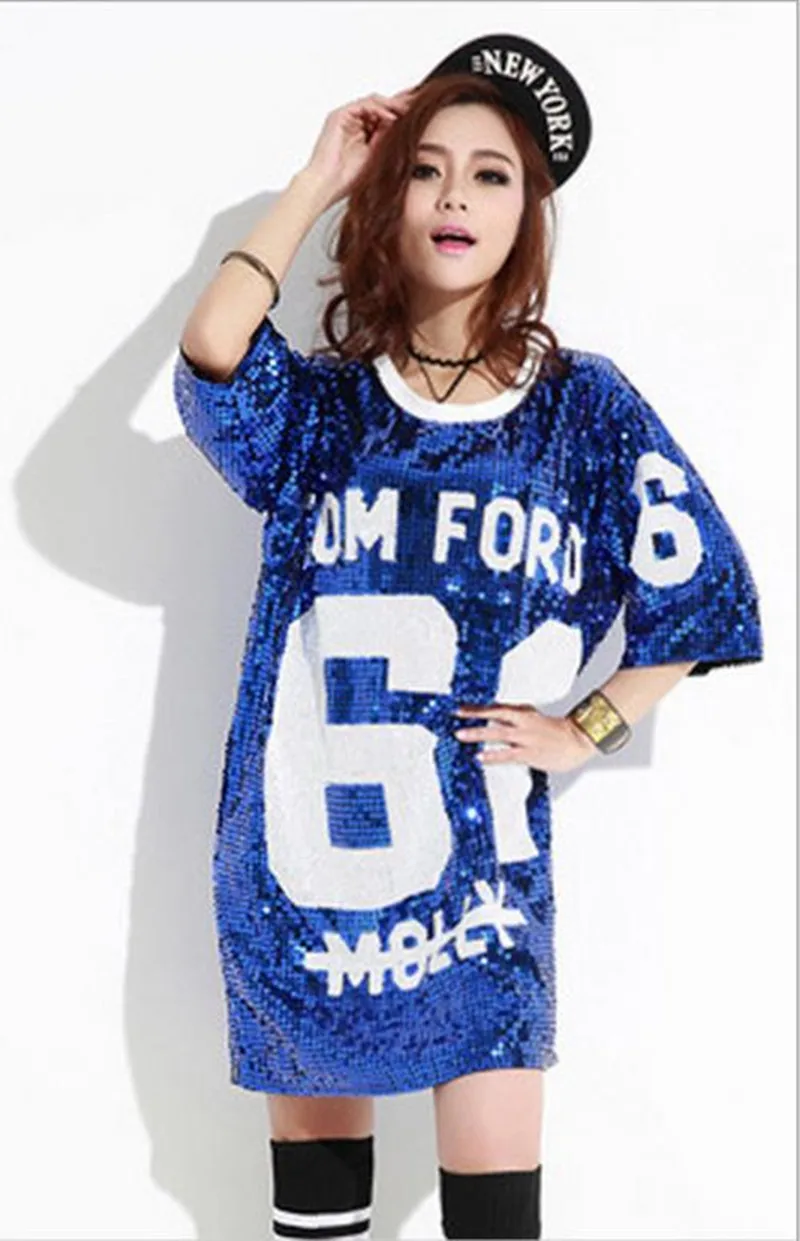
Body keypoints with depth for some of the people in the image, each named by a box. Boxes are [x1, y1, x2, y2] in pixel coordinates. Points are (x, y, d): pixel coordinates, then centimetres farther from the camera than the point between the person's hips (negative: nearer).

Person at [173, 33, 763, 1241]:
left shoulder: (584, 406, 1)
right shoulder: (318, 408, 2)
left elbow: (700, 590, 8)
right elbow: (210, 356, -21)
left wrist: (585, 731, -1)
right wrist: (318, 180, -11)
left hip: (479, 869, -1)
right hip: (304, 863, 1)